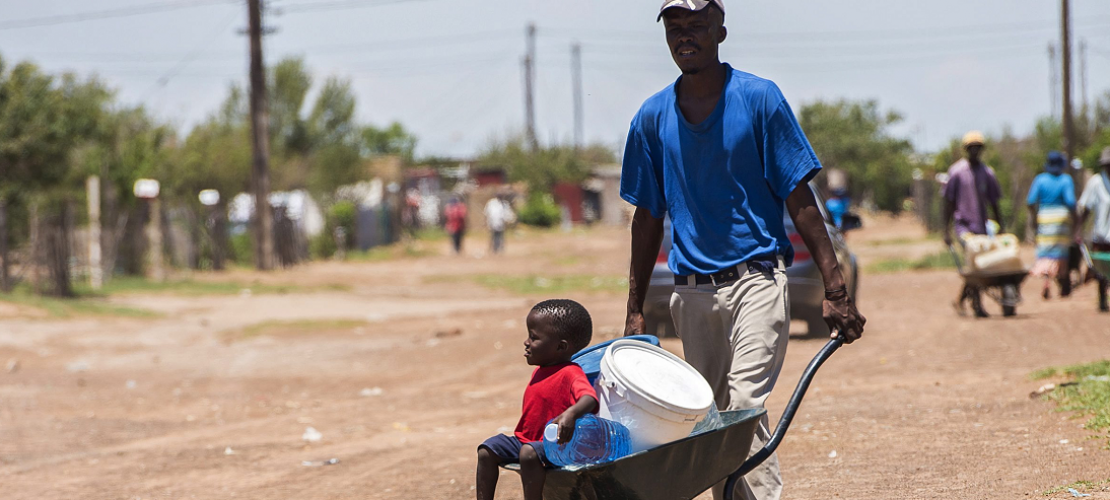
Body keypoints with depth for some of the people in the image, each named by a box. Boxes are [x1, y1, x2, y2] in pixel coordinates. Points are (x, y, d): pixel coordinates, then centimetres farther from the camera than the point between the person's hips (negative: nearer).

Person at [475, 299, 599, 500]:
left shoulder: (570, 374, -17)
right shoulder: (539, 372, 13)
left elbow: (590, 399, -36)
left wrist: (571, 414, -55)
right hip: (525, 439, 9)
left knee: (529, 453, -36)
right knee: (487, 450, -3)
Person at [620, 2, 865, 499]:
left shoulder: (759, 99, -3)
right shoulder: (653, 117, 7)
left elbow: (800, 199, -4)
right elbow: (648, 217, 14)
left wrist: (835, 290, -10)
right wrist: (634, 312, 12)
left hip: (756, 279, -4)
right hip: (692, 290, 4)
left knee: (745, 406, -19)